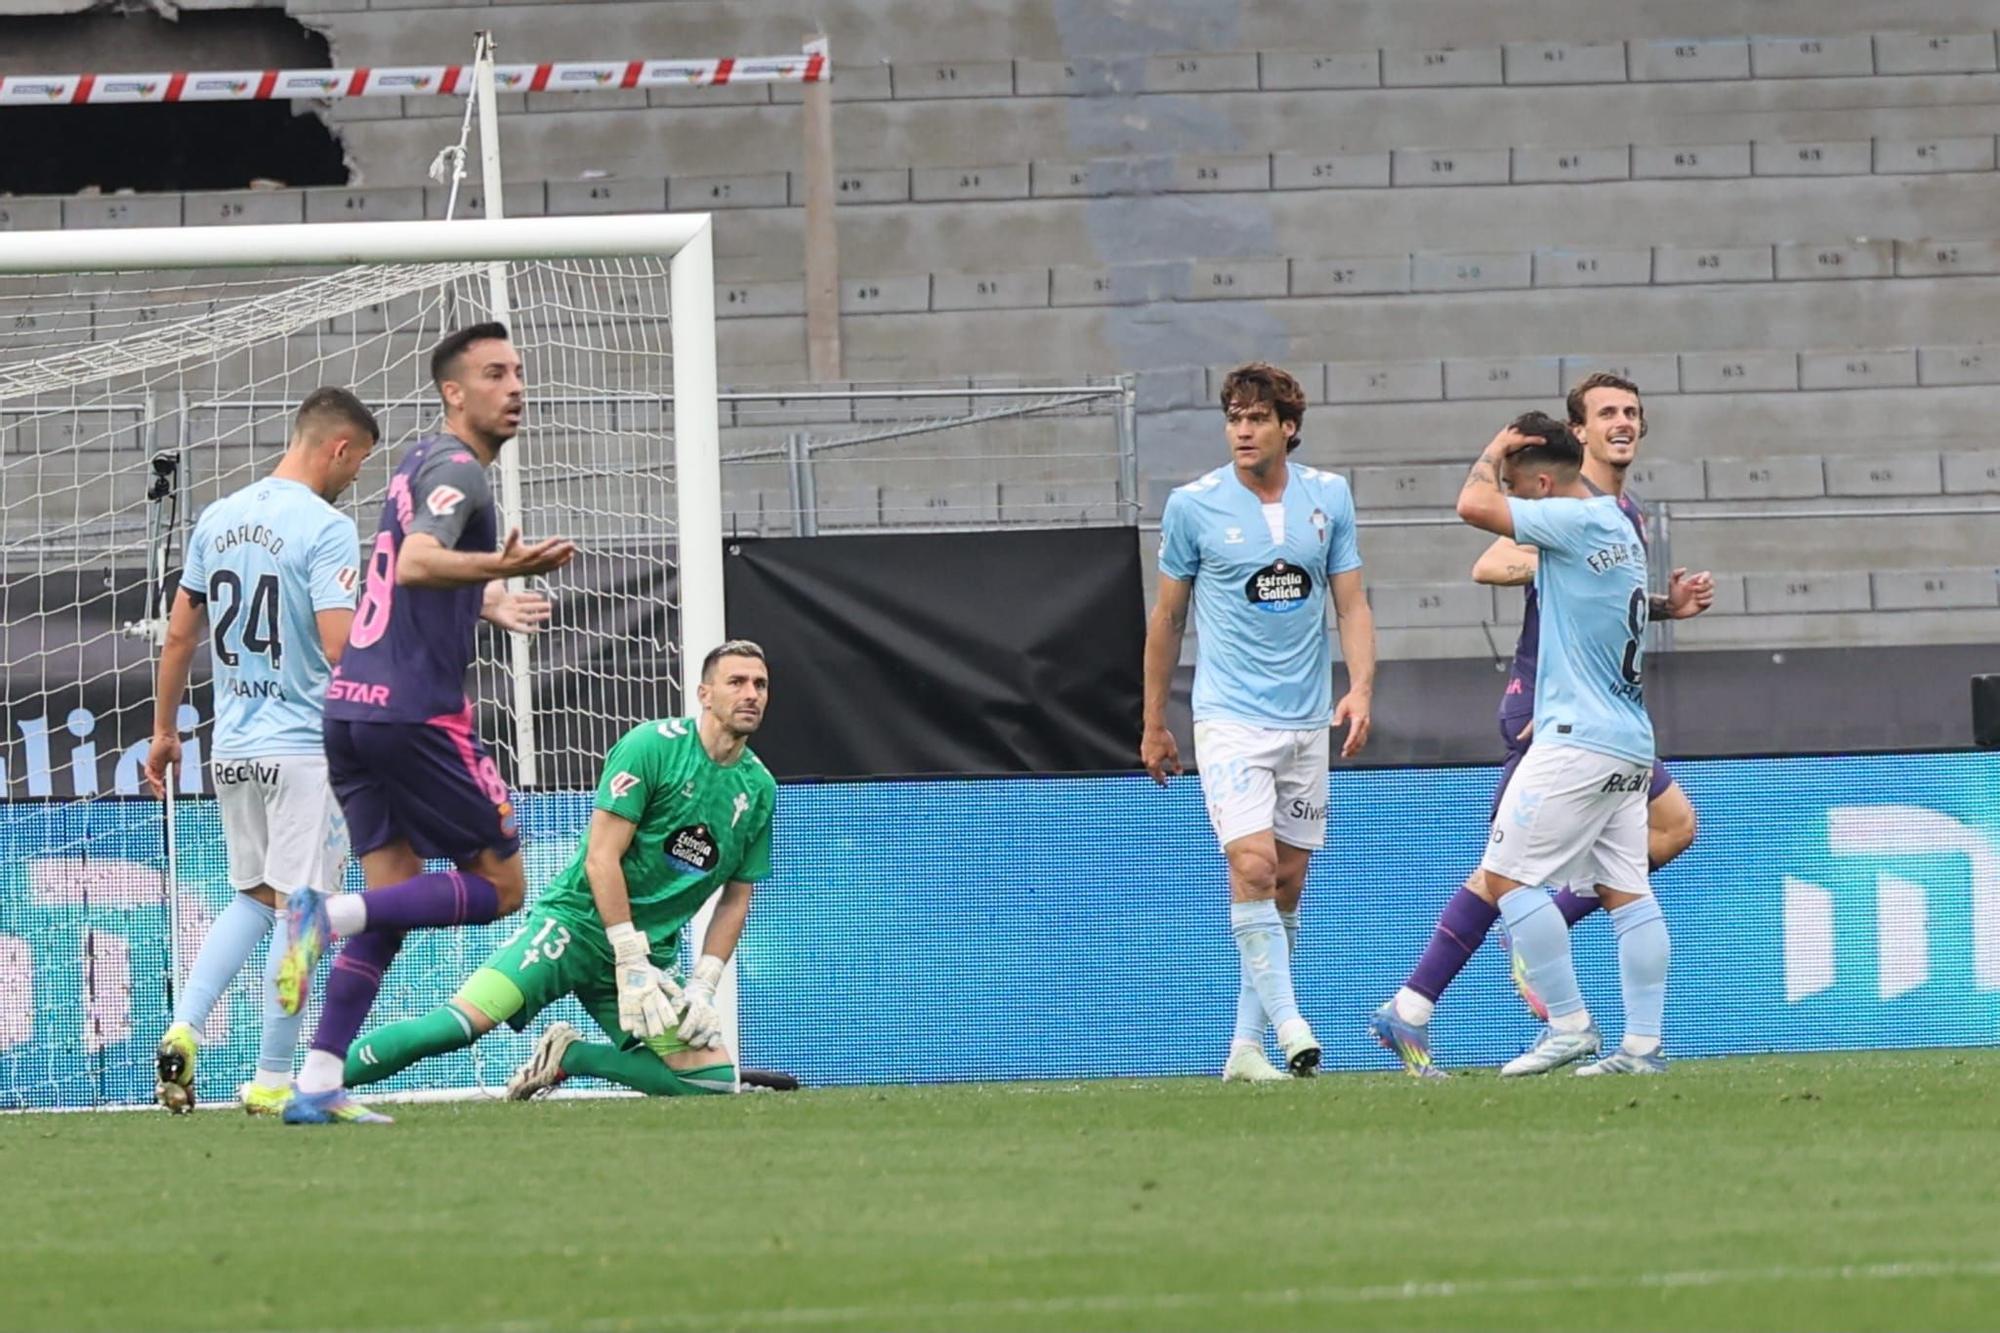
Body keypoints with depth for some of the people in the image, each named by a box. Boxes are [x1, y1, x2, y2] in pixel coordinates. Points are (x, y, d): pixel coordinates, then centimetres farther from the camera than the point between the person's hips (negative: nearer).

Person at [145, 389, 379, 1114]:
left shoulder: (218, 519, 9)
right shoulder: (325, 527, -13)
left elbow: (180, 633, 14)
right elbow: (340, 647, -21)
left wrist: (164, 729, 22)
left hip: (231, 748, 7)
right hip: (305, 747, -7)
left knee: (254, 897, 19)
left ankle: (182, 1031, 1)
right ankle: (272, 1081, 4)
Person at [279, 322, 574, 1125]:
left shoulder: (422, 463, 19)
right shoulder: (456, 469, -10)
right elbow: (415, 564, -29)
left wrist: (483, 603, 49)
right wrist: (499, 566, -45)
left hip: (351, 706, 9)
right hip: (416, 712, -9)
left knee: (394, 893, 10)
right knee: (499, 886, 0)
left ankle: (317, 1086, 0)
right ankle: (329, 917, -17)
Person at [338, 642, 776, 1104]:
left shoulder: (758, 788, 6)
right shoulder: (654, 745, -11)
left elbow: (736, 898, 14)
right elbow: (601, 857, -15)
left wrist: (702, 988, 2)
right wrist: (631, 963, -18)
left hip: (650, 951, 6)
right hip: (576, 922, -6)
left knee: (715, 1077, -12)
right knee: (461, 1023, -24)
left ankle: (568, 1056, 1)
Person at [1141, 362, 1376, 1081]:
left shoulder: (1329, 497, 4)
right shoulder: (1194, 504, -2)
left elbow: (1352, 603, 7)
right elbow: (1168, 617, 7)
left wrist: (1361, 687, -10)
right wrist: (1153, 722, 10)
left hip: (1307, 720, 4)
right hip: (1230, 717, -4)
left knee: (1288, 883, 5)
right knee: (1253, 865, -19)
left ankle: (1247, 1044, 12)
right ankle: (1289, 1024, -21)